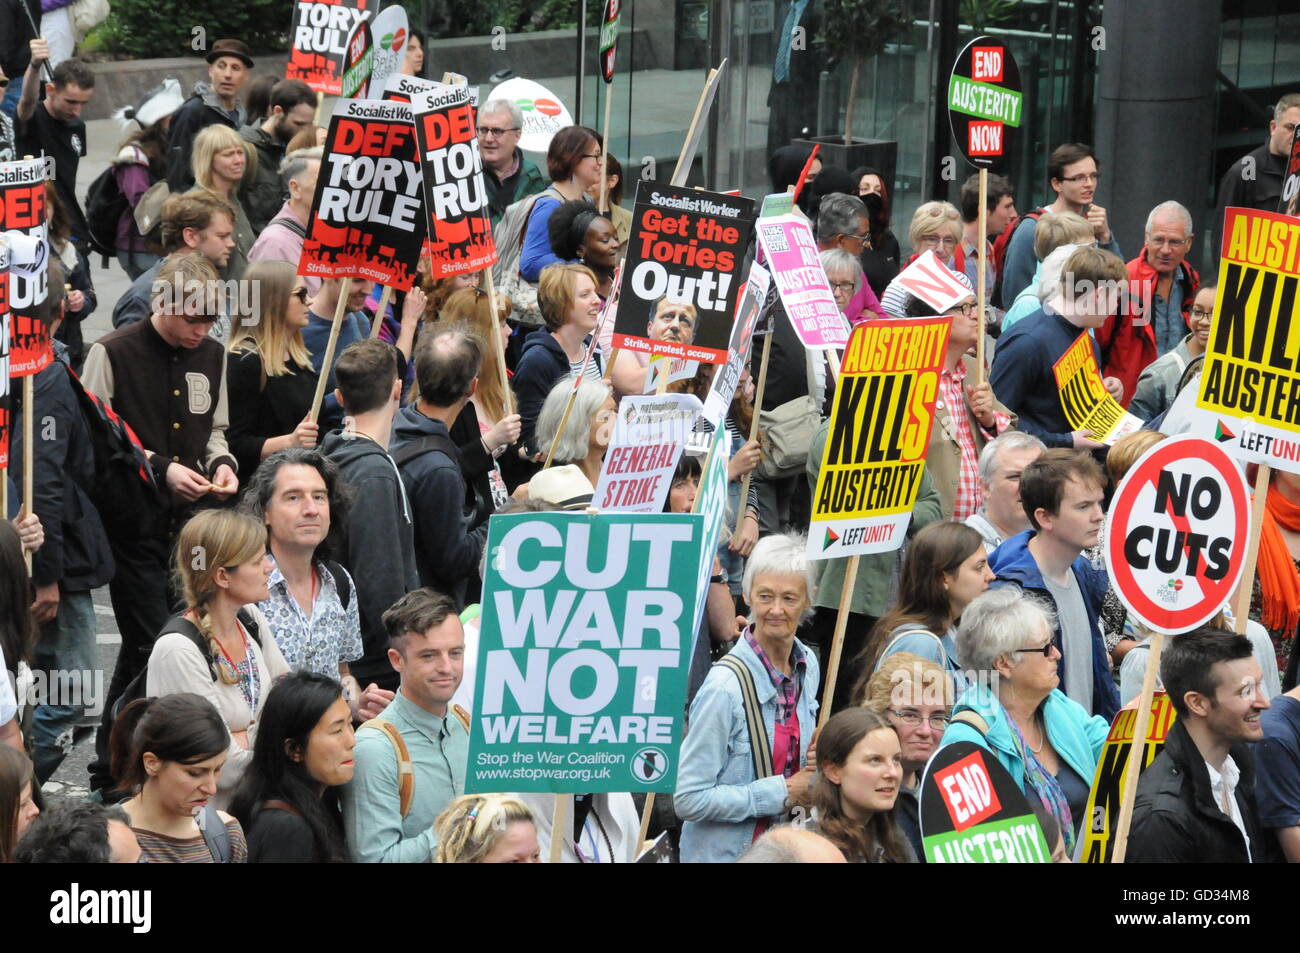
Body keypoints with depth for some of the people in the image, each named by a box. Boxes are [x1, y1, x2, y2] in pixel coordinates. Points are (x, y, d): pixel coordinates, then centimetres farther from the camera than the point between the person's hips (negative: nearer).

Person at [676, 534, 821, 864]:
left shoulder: (808, 666, 1)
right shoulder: (726, 685, -21)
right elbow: (689, 800, -21)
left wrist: (813, 770, -3)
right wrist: (783, 792, -18)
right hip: (726, 852, -6)